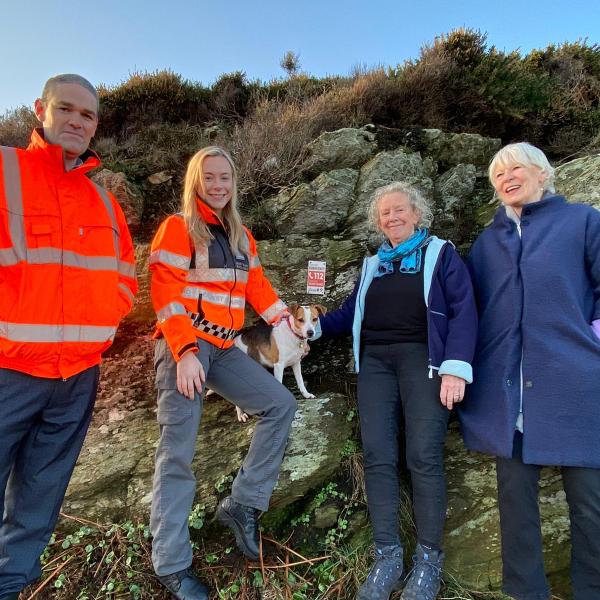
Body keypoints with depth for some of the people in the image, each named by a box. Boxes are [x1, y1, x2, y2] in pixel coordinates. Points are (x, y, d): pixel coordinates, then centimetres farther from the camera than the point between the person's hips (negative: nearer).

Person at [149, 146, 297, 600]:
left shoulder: (241, 236, 16)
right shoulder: (177, 227, -4)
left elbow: (257, 285, 15)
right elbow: (166, 295, -12)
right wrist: (184, 352, -21)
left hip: (223, 347, 7)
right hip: (183, 347, -7)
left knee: (281, 405, 2)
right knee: (178, 451, -5)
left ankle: (243, 505, 12)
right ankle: (171, 563, 11)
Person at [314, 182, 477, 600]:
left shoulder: (441, 254, 7)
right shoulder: (373, 264, 21)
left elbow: (463, 311, -3)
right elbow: (349, 315, 20)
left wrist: (455, 366, -14)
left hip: (421, 357, -4)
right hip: (376, 360, 4)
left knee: (424, 456, -8)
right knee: (377, 455, -3)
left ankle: (429, 559, 8)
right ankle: (388, 557, 8)